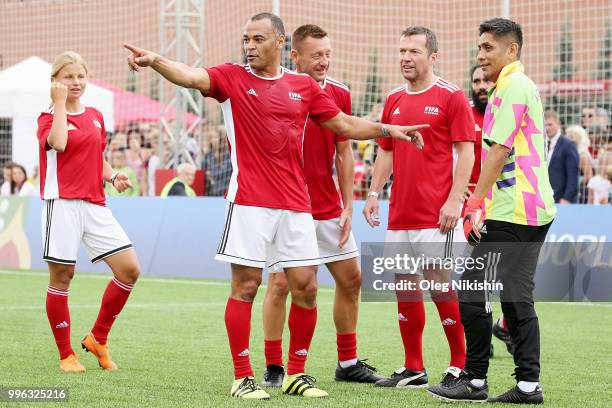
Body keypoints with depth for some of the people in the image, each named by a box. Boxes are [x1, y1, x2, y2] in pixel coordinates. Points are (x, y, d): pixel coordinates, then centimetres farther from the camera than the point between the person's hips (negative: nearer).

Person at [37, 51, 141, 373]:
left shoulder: (96, 117, 16)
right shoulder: (48, 117, -2)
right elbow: (58, 143, -24)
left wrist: (113, 177, 7)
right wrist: (60, 102, -16)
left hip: (95, 205, 6)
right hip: (62, 203, -6)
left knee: (129, 269, -3)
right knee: (61, 277, -2)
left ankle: (98, 338, 11)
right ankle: (66, 355, 10)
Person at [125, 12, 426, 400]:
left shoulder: (304, 86, 10)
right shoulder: (232, 77, 0)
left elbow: (344, 124, 19)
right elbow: (191, 76, -19)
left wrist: (388, 129, 9)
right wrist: (155, 60, -38)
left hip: (296, 204, 3)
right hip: (249, 203, -3)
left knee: (305, 286, 3)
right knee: (245, 285, -3)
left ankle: (297, 373, 17)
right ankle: (243, 377, 6)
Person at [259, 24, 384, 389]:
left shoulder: (340, 94, 2)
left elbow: (344, 153, 8)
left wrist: (348, 207, 4)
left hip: (328, 208, 5)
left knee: (351, 278, 8)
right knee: (280, 282, -8)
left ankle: (348, 363, 22)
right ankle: (274, 368, 3)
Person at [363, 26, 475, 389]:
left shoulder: (451, 97, -5)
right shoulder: (394, 101, 14)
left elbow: (466, 152, -8)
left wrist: (454, 200, -15)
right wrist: (374, 193, 10)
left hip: (437, 215, -7)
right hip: (400, 215, 7)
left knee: (441, 284, -7)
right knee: (404, 285, 7)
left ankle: (461, 366, 5)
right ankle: (413, 369, 15)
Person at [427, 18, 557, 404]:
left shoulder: (512, 87, -11)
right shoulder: (524, 85, 20)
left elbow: (499, 151, -16)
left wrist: (475, 204, -14)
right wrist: (481, 202, 21)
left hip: (511, 213, -10)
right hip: (535, 210, 10)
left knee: (473, 293, -6)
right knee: (517, 298, 9)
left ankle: (474, 381, -2)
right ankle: (529, 384, 7)